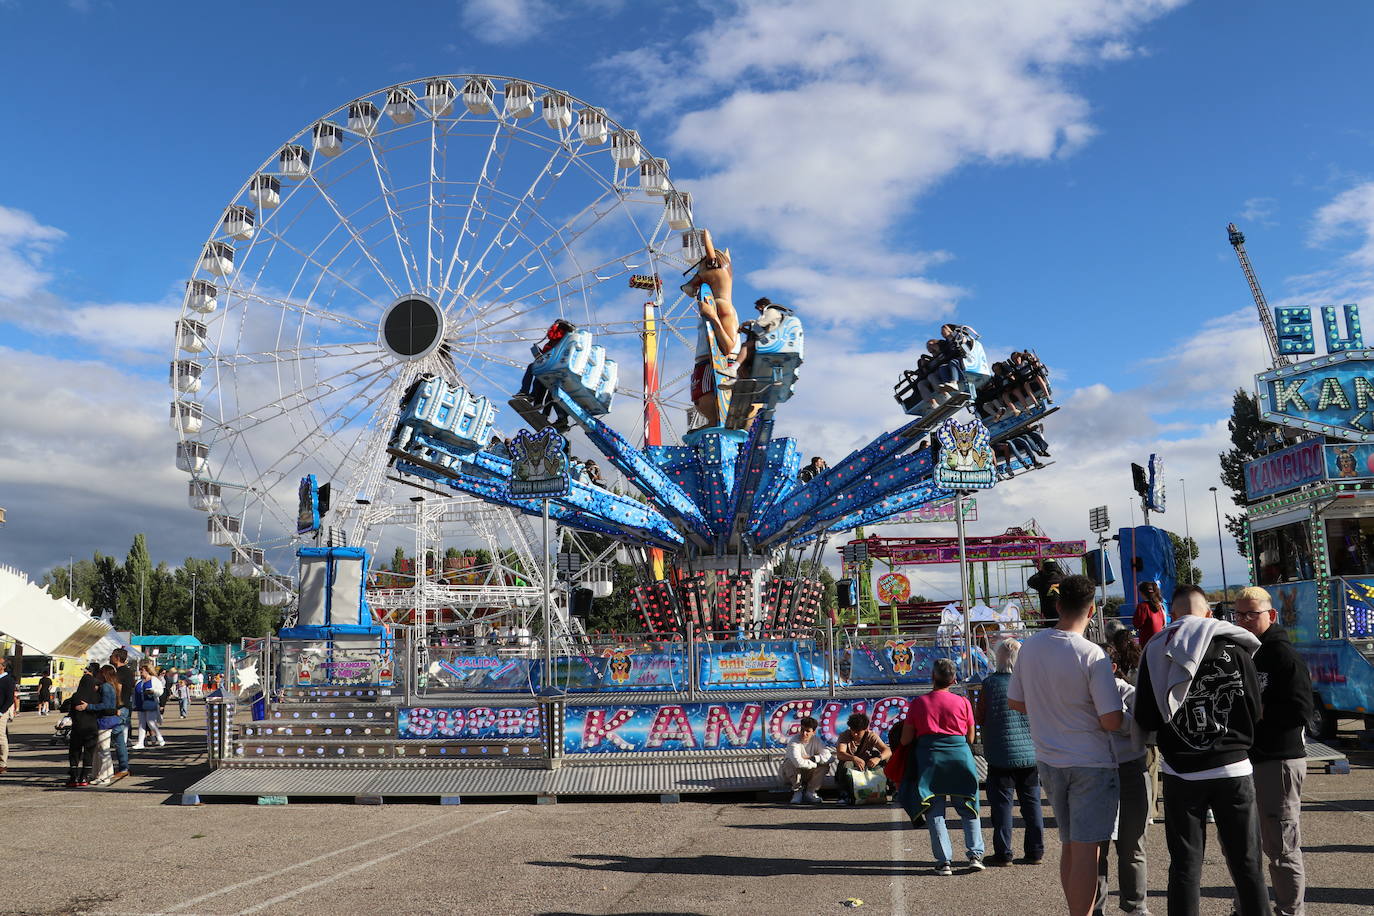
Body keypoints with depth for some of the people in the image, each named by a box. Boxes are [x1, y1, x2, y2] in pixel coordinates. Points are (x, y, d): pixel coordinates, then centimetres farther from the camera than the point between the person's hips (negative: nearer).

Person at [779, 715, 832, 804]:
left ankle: (810, 792, -5)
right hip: (790, 776, -3)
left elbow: (829, 757, -23)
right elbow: (799, 762, -42)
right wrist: (815, 764, -27)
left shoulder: (816, 740, -9)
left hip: (808, 775, 3)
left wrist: (810, 758, -26)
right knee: (790, 763, -36)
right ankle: (797, 791, -11)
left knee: (825, 764, -20)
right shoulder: (794, 741, -24)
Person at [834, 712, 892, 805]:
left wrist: (878, 758, -45)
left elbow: (888, 751, -22)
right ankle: (845, 795, -25)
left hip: (866, 768, 2)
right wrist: (854, 758, -53)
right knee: (845, 764, -34)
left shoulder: (871, 736, -9)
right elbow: (840, 754, -32)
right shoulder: (844, 736, -13)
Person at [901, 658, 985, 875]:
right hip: (960, 757, 1)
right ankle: (975, 855, 6)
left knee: (934, 812, 6)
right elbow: (970, 737, 8)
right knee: (968, 809, 14)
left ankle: (944, 861, 3)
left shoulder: (917, 704, 2)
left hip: (929, 759, 0)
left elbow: (905, 740, 2)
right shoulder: (962, 702, 1)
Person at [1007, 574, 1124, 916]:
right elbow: (1112, 721, -19)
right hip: (1090, 764, -6)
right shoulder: (1092, 655, -19)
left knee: (1069, 846, 18)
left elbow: (1015, 702, 8)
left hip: (1048, 760, 6)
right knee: (1085, 851, -1)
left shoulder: (1030, 647, -2)